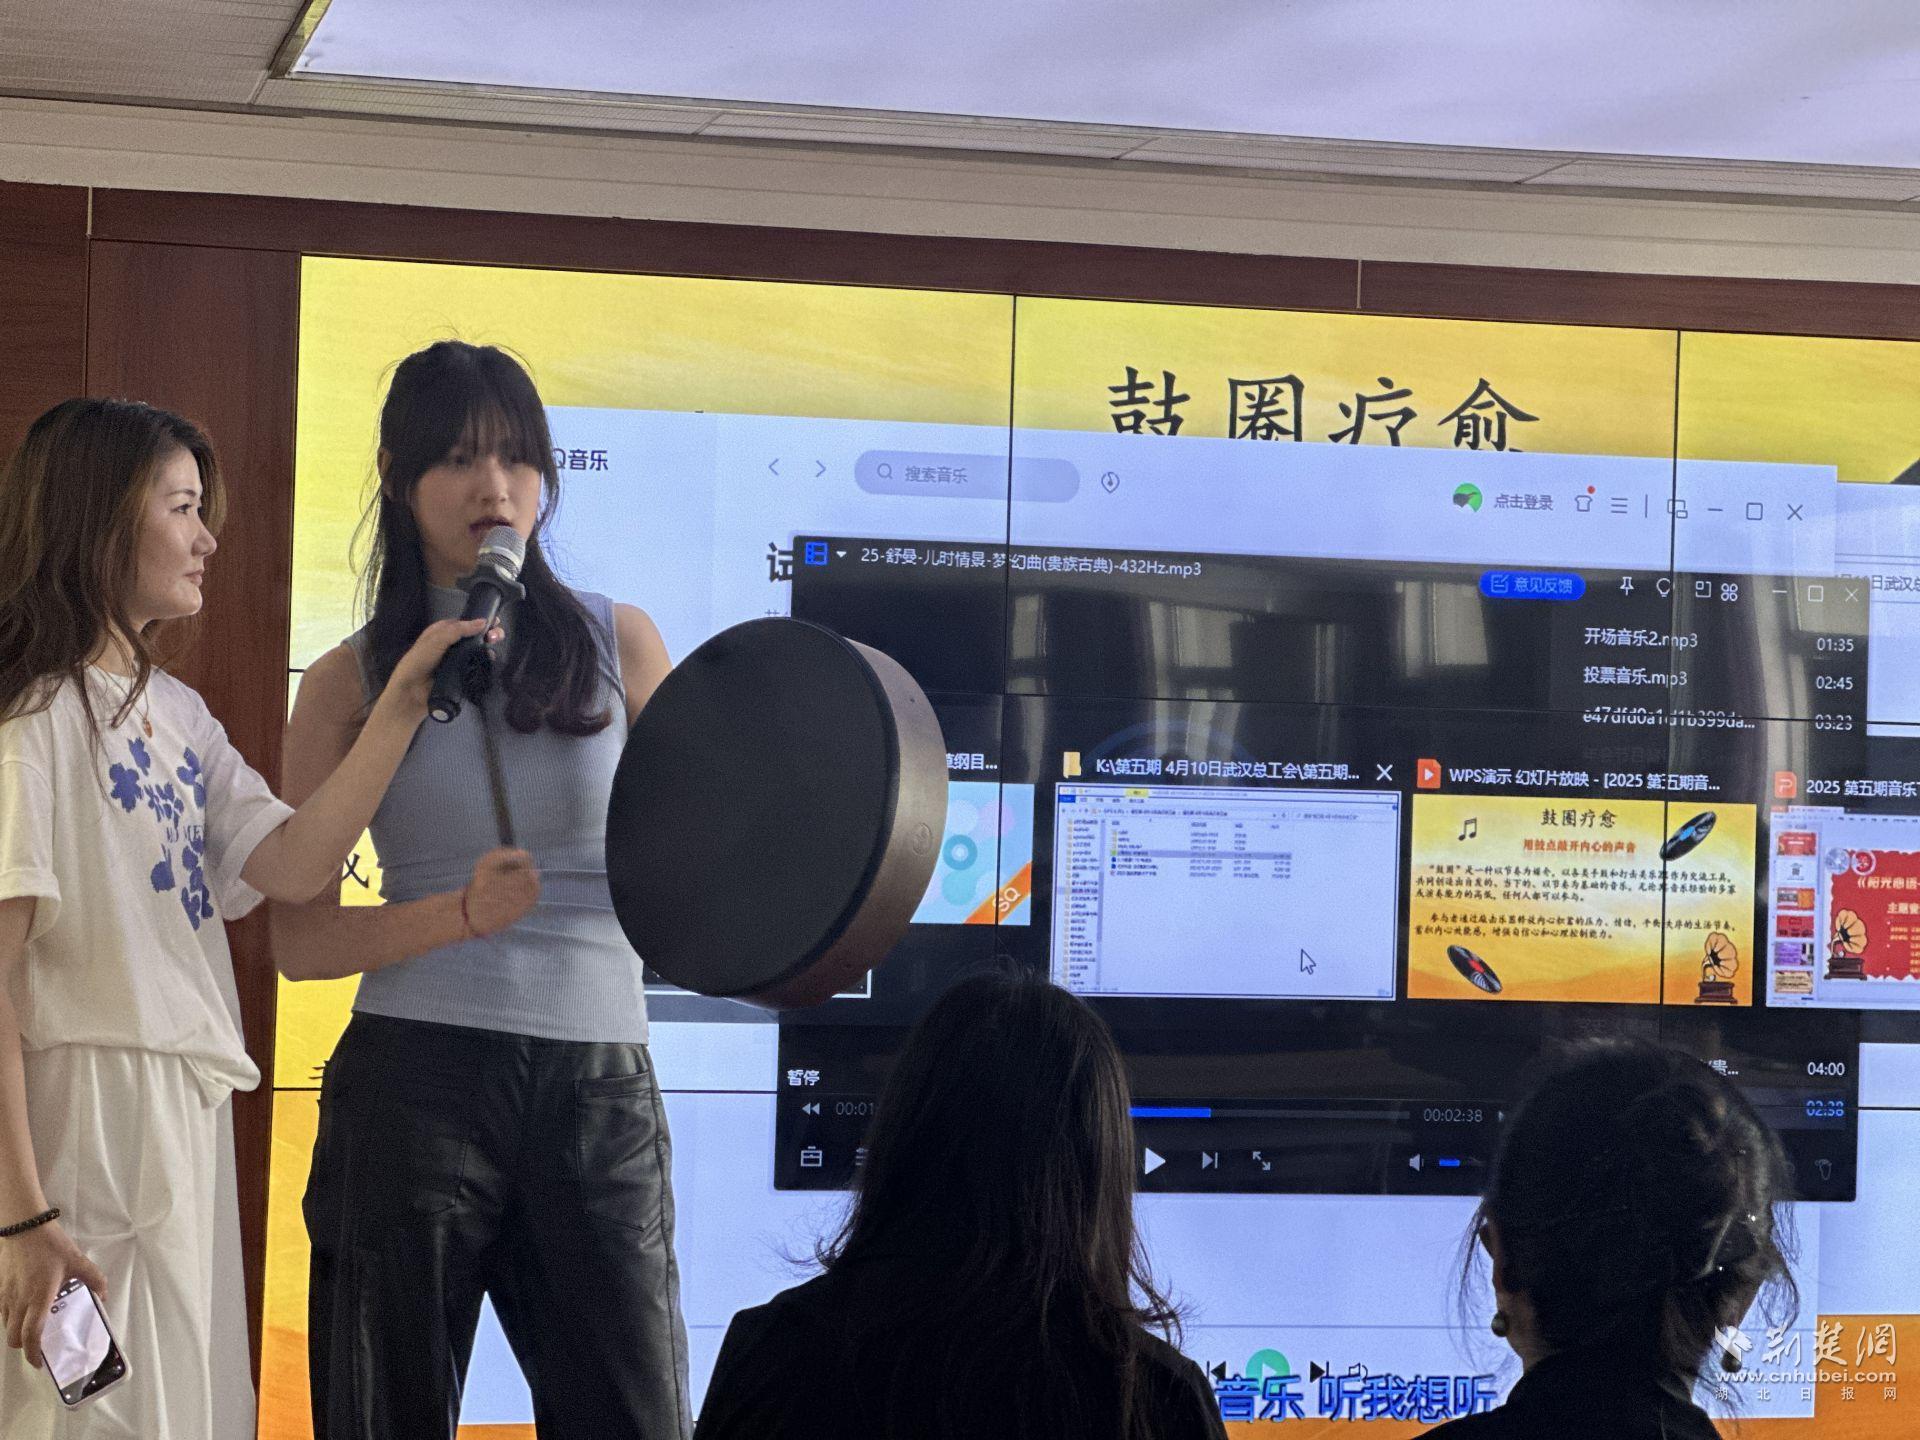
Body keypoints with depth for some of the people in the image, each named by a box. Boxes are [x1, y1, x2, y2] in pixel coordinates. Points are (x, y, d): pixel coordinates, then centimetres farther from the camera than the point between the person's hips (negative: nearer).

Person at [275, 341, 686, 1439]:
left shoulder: (618, 644, 8)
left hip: (599, 1088, 1)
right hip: (413, 1081, -1)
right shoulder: (353, 682, 5)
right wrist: (463, 915, -18)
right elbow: (300, 939, -1)